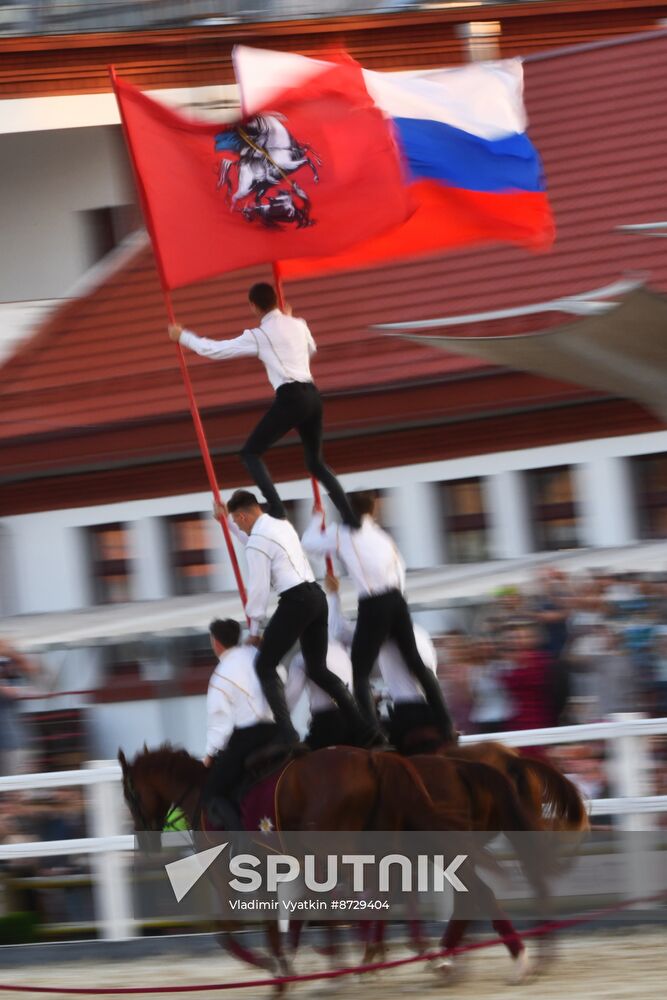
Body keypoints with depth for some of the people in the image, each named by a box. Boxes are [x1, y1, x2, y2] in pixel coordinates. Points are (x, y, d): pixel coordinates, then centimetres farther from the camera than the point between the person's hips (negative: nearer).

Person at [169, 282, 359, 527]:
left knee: (251, 453, 1)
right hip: (312, 395, 7)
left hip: (290, 397, -7)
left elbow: (215, 350, 2)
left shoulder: (259, 336, -3)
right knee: (316, 461, 19)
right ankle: (350, 518, 9)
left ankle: (276, 510, -16)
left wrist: (183, 336, 16)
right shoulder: (299, 325, 14)